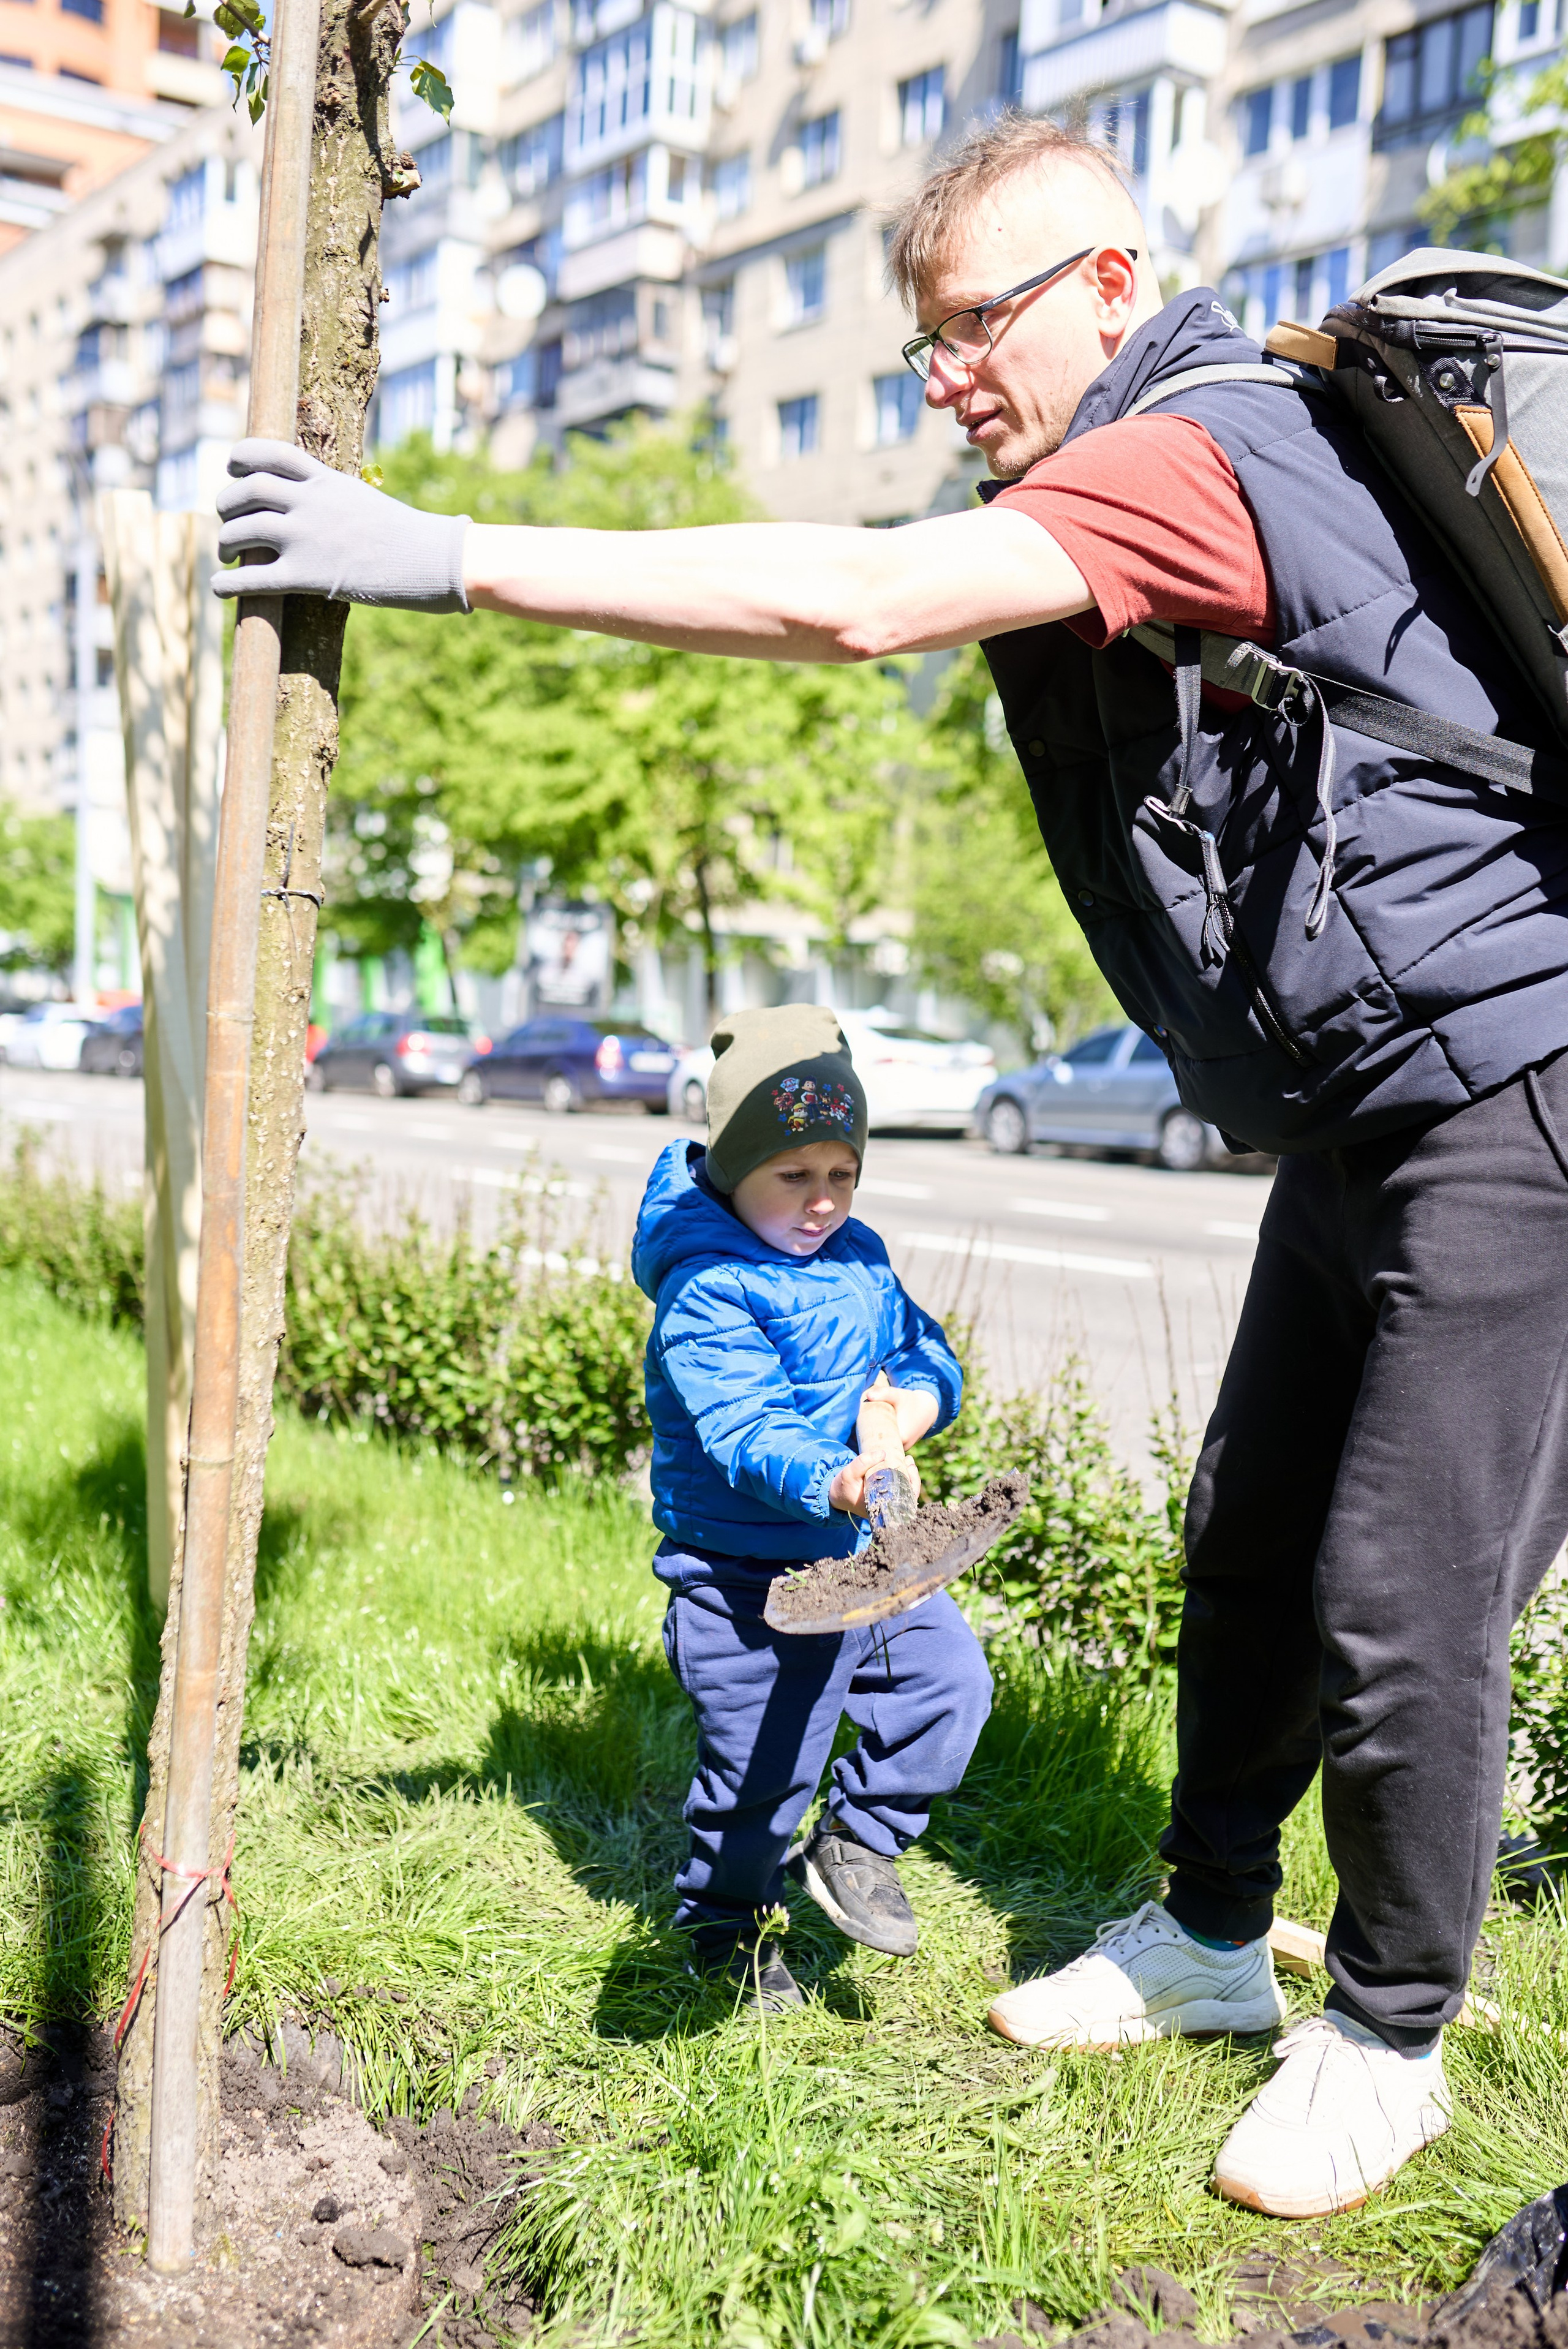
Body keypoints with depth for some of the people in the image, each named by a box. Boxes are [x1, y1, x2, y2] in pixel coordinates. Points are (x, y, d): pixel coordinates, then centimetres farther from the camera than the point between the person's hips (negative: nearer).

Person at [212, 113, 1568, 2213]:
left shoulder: (1201, 448, -21)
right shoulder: (1138, 478, 14)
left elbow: (851, 601, -32)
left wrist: (444, 557, -31)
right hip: (1360, 1119, 10)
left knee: (1398, 1594, -2)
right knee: (1253, 1536, 15)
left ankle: (1389, 2041, 19)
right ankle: (1210, 1935, 32)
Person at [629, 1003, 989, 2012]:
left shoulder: (860, 1259, 6)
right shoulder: (709, 1292, -20)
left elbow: (927, 1353, 12)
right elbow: (744, 1430, -29)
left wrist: (913, 1400, -11)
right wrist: (831, 1480, -46)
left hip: (864, 1556, 7)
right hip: (750, 1577, -7)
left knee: (953, 1675, 5)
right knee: (761, 1761, 3)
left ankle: (858, 1840, 26)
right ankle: (728, 1924, 30)